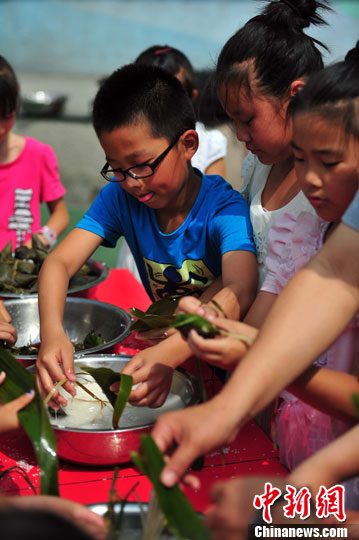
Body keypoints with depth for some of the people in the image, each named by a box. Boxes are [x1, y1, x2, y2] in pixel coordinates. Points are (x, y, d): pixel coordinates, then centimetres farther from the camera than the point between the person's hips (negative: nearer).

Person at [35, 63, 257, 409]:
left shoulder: (223, 206, -22)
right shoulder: (119, 196, -8)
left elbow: (239, 291, -37)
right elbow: (60, 261, -16)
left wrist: (169, 353, -55)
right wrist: (52, 331, -38)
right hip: (163, 339, 4)